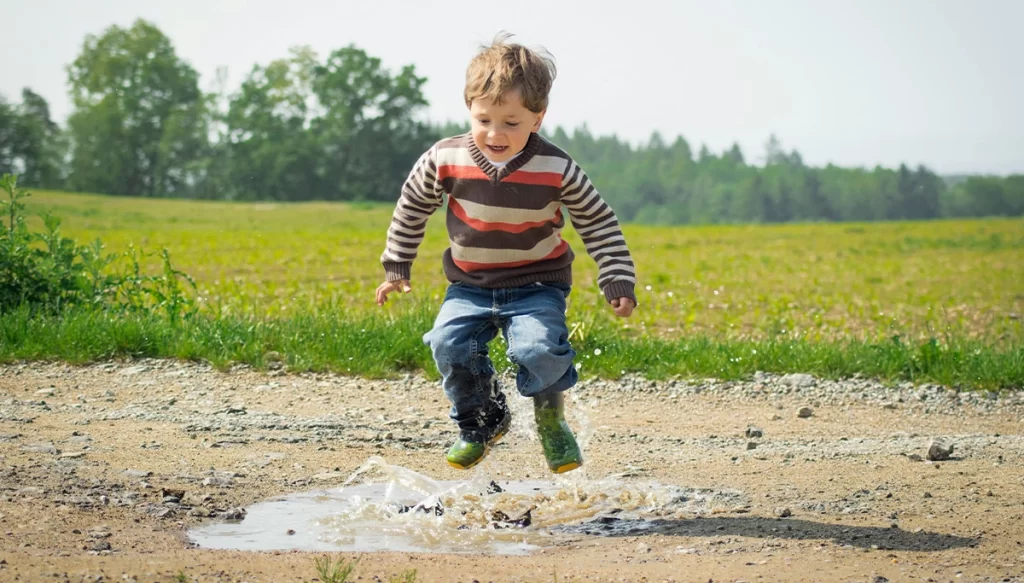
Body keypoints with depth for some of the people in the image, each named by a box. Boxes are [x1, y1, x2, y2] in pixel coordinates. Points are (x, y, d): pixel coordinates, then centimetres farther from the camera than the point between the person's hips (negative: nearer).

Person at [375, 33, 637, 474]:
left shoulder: (557, 169, -14)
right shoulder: (446, 160, -11)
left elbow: (598, 223, -1)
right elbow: (412, 207, 8)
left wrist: (618, 281, -5)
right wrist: (396, 268, 12)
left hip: (537, 286, -2)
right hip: (470, 287, 2)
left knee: (539, 348, -28)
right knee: (449, 343, -22)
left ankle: (551, 418, 6)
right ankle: (482, 421, 7)